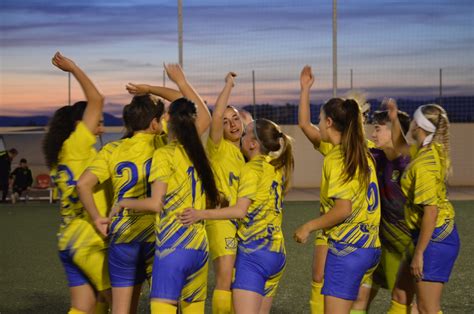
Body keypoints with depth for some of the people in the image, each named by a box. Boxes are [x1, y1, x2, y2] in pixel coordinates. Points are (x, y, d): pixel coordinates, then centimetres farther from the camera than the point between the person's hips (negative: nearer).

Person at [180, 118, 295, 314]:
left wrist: (201, 214, -22)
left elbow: (241, 210, -19)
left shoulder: (252, 168, -10)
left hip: (253, 251, -8)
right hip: (277, 253, 9)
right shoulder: (278, 168, 12)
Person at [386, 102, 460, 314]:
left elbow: (431, 211, -26)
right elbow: (400, 147, 27)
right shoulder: (433, 151, 6)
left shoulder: (424, 164, -22)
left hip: (434, 238, -10)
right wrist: (394, 120, 14)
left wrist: (419, 253, -22)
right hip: (441, 234, 10)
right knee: (401, 288, 22)